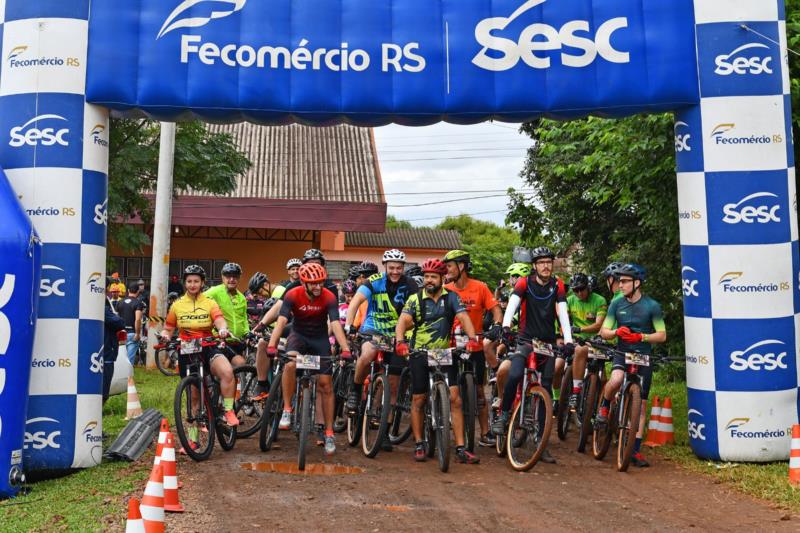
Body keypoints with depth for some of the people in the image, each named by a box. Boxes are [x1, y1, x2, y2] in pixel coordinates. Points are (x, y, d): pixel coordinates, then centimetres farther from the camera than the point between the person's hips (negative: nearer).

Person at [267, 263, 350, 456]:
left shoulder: (329, 297, -21)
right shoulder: (293, 295, -21)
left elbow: (335, 324, -30)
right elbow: (281, 321, -30)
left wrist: (345, 349, -43)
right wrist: (271, 345, -44)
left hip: (320, 339, 1)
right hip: (299, 335, -1)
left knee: (326, 385, -4)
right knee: (290, 364, -34)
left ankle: (329, 433, 6)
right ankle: (287, 410, -17)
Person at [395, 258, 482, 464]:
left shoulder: (451, 297, -1)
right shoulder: (415, 299, -3)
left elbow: (464, 317, -15)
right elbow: (403, 321, -17)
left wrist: (473, 338, -33)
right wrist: (400, 341, -36)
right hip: (419, 354, 0)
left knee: (455, 398, -8)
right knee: (419, 400, 5)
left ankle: (460, 448, -4)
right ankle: (419, 445, 19)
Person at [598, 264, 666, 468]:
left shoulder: (652, 306, -6)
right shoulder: (616, 304, 0)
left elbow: (662, 336, -5)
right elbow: (604, 332, 2)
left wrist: (640, 337, -21)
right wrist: (616, 332, -20)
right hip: (622, 354, 0)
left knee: (641, 405, 2)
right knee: (616, 380, -34)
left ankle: (636, 450, 10)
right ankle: (604, 407, -2)